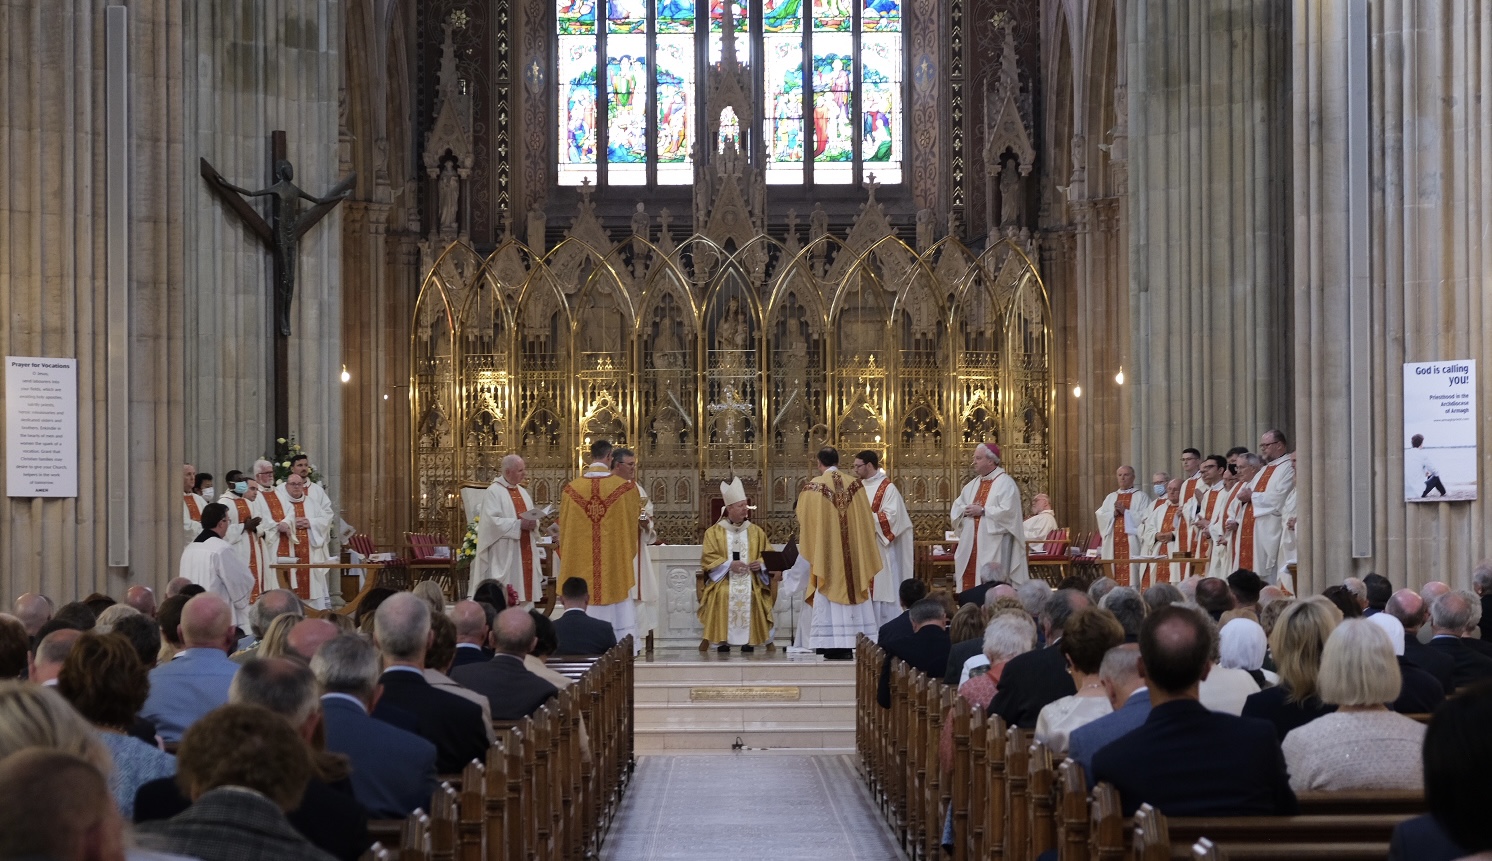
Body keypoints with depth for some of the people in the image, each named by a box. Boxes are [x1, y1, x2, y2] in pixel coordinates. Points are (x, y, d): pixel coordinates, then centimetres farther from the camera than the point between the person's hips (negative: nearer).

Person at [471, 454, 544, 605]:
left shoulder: (523, 491, 17)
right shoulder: (493, 492, -7)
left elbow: (532, 516, 19)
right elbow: (492, 521, -17)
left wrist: (532, 523, -5)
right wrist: (518, 524, -21)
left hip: (525, 553, 7)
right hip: (505, 555, -7)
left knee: (525, 590, 6)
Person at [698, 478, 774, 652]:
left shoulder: (756, 531, 16)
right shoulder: (714, 532, 8)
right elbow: (707, 558, -1)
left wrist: (761, 564, -9)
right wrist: (729, 564, -14)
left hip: (751, 582, 2)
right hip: (723, 582, -2)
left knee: (750, 596, -29)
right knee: (724, 596, -32)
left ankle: (748, 643, -21)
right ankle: (723, 642, -24)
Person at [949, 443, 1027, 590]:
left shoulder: (1005, 483, -7)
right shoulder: (973, 484, 17)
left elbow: (1008, 511, -18)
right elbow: (957, 507, 18)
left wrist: (982, 510, -15)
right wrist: (965, 510, -4)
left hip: (993, 545, -7)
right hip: (972, 545, 7)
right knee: (969, 581, 5)